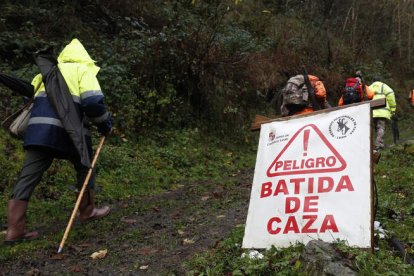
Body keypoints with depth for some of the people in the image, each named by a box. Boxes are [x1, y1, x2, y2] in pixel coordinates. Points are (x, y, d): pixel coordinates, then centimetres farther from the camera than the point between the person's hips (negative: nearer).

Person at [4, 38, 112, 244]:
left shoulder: (48, 71, 25)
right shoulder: (83, 71, 6)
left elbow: (32, 98, 26)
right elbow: (93, 102, -8)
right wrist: (105, 124, 6)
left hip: (36, 130, 5)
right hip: (65, 131, -5)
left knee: (27, 178, 6)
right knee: (85, 168, 18)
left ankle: (14, 230, 6)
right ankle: (87, 211, 31)